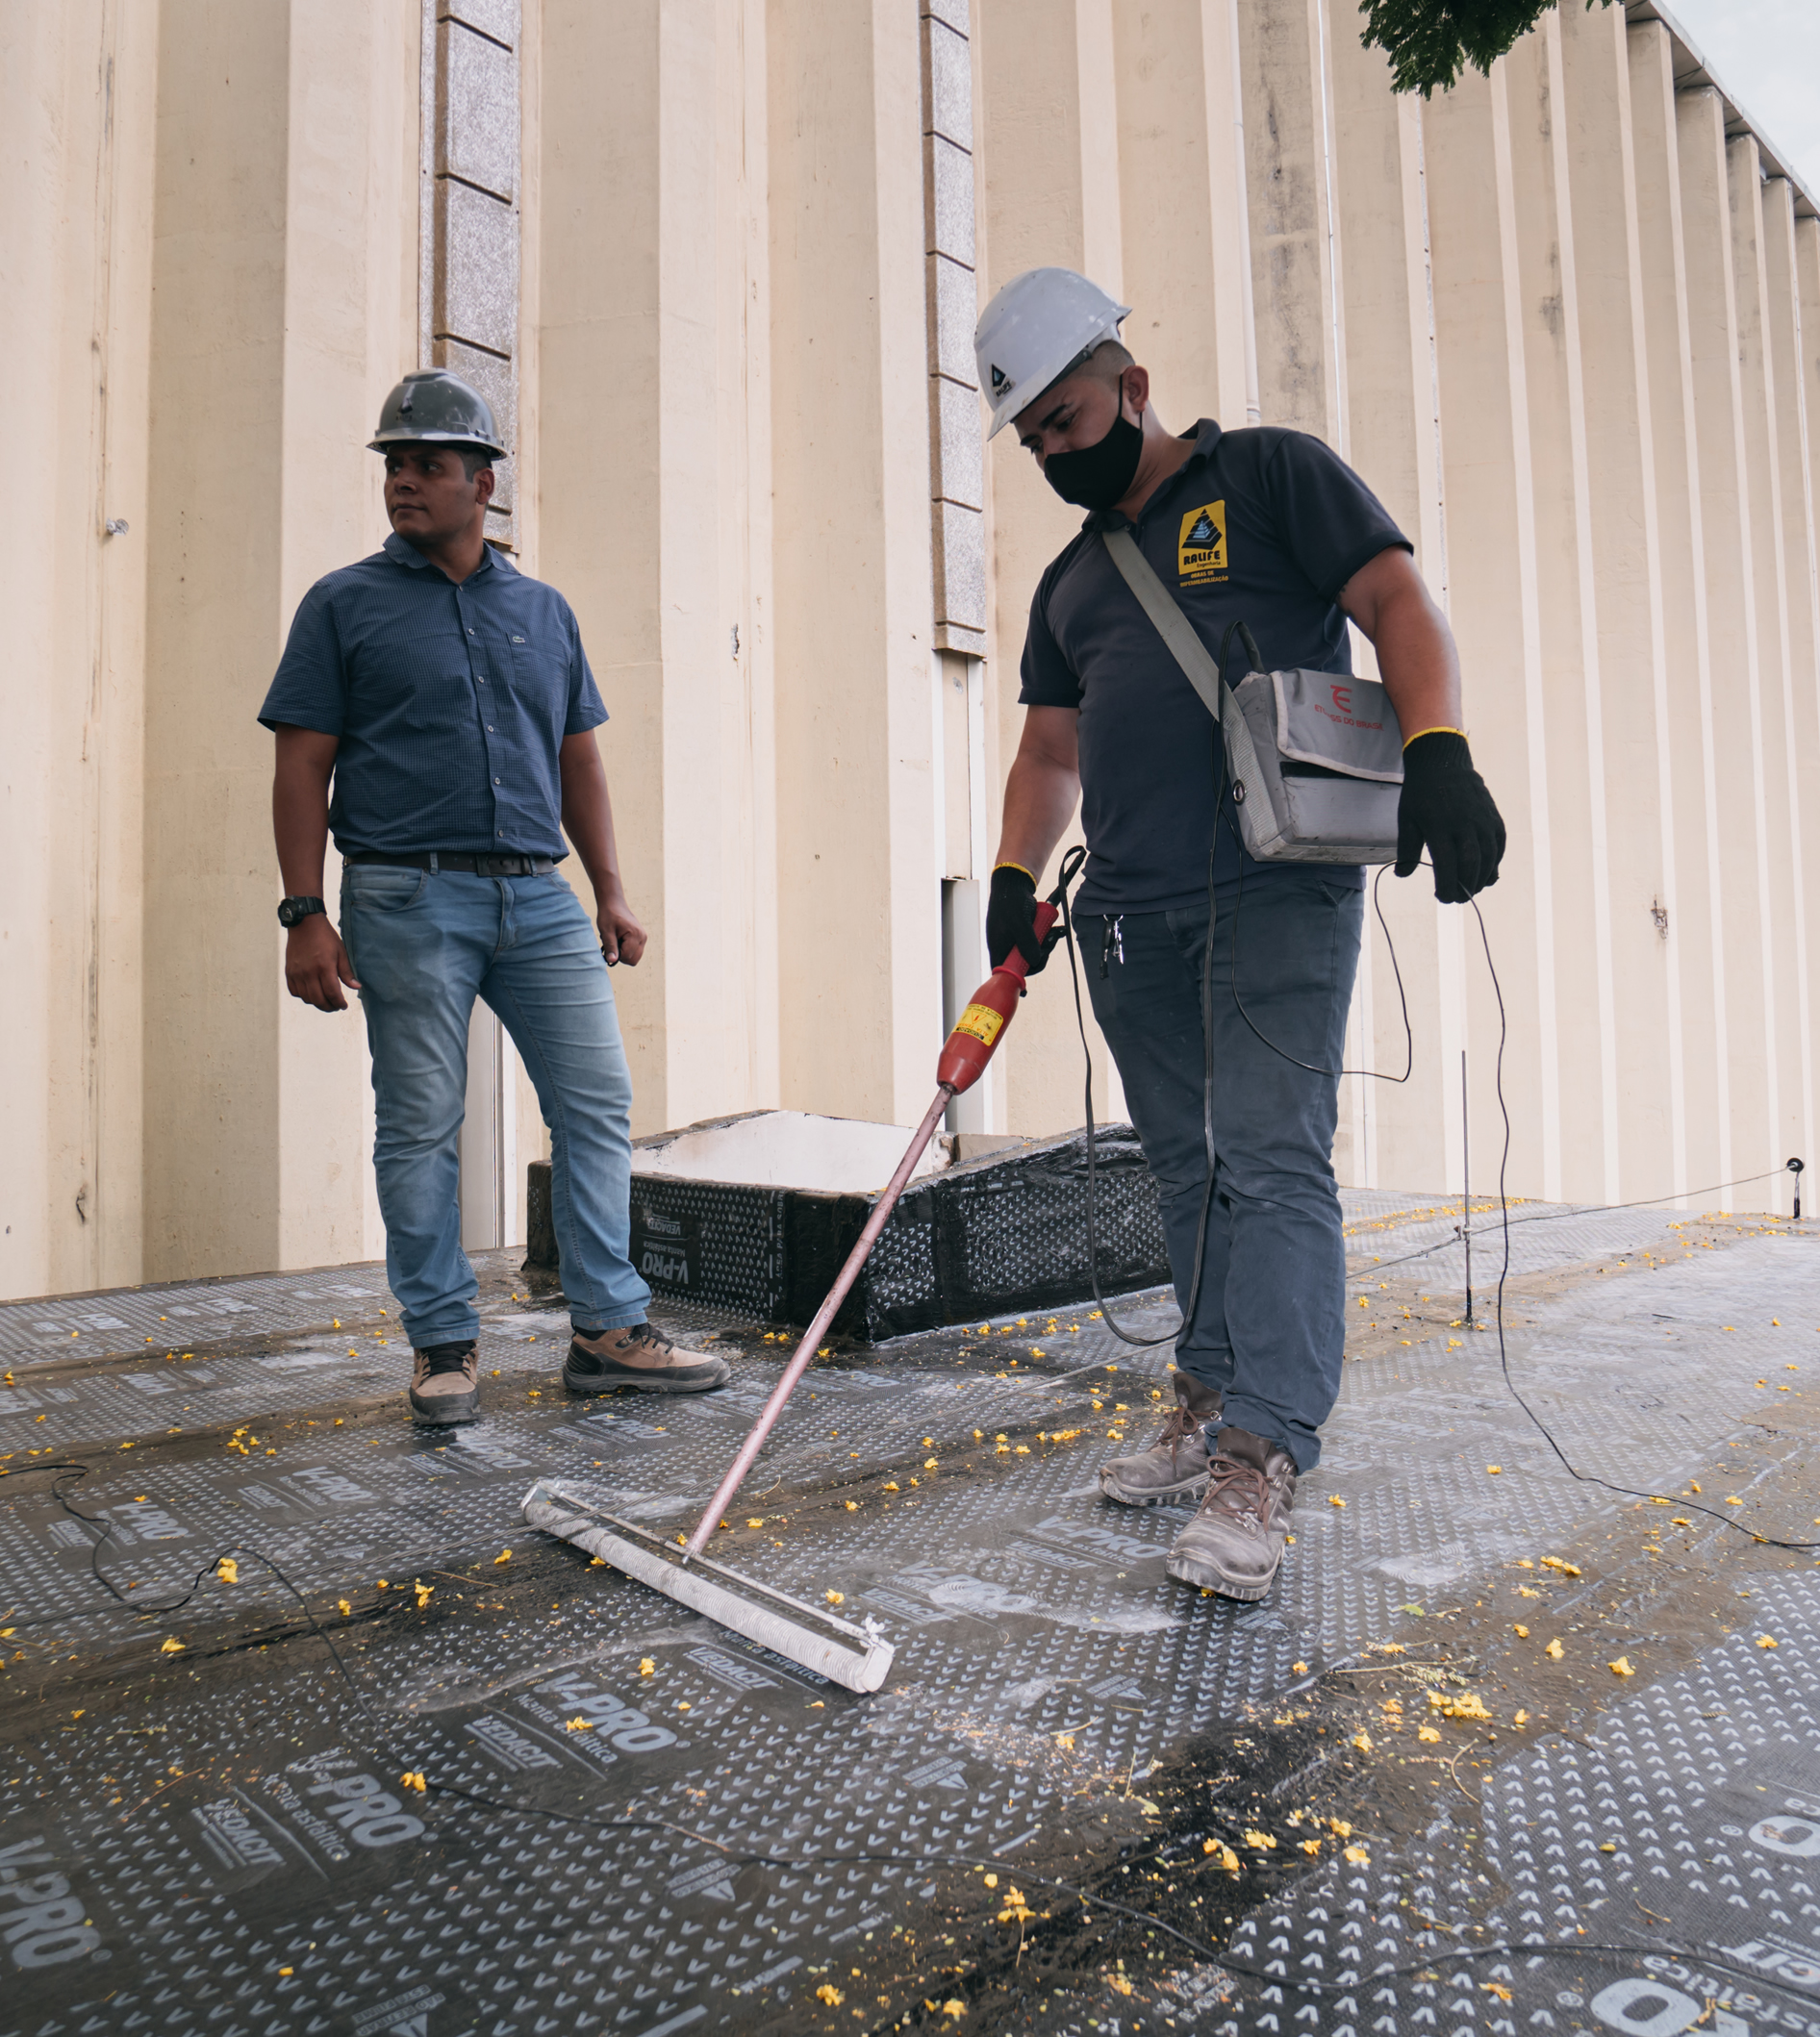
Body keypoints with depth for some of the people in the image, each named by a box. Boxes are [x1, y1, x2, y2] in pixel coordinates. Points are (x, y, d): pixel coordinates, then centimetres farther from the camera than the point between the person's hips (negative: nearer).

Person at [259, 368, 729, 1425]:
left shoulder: (543, 609, 16)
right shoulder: (345, 604, 7)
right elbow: (303, 768, 1)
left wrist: (612, 891, 9)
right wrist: (305, 914, -8)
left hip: (539, 898, 3)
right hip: (406, 900, -3)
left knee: (599, 1103, -1)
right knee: (420, 1130, 1)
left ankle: (609, 1328, 9)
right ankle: (445, 1345, 14)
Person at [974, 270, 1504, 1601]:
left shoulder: (1270, 473, 8)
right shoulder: (1071, 580, 24)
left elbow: (1398, 603, -1)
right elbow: (1050, 751, 23)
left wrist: (1438, 752, -18)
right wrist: (1016, 877, 7)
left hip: (1278, 886, -6)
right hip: (1131, 912, 6)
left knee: (1271, 1156, -13)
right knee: (1188, 1168, 9)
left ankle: (1263, 1458, -11)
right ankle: (1213, 1403, 19)